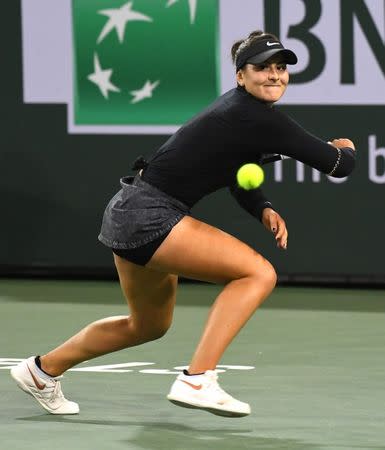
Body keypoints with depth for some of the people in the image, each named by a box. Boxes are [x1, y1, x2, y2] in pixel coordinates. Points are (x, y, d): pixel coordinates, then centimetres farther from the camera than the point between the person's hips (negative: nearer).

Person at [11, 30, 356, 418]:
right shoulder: (260, 119, -17)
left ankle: (42, 370, 44)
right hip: (148, 215, -10)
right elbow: (339, 165, -14)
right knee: (259, 273, -17)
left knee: (149, 326, 29)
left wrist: (264, 210, 2)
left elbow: (239, 178, 21)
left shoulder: (240, 108, 11)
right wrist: (343, 149, 9)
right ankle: (196, 381, -21)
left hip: (128, 212, 10)